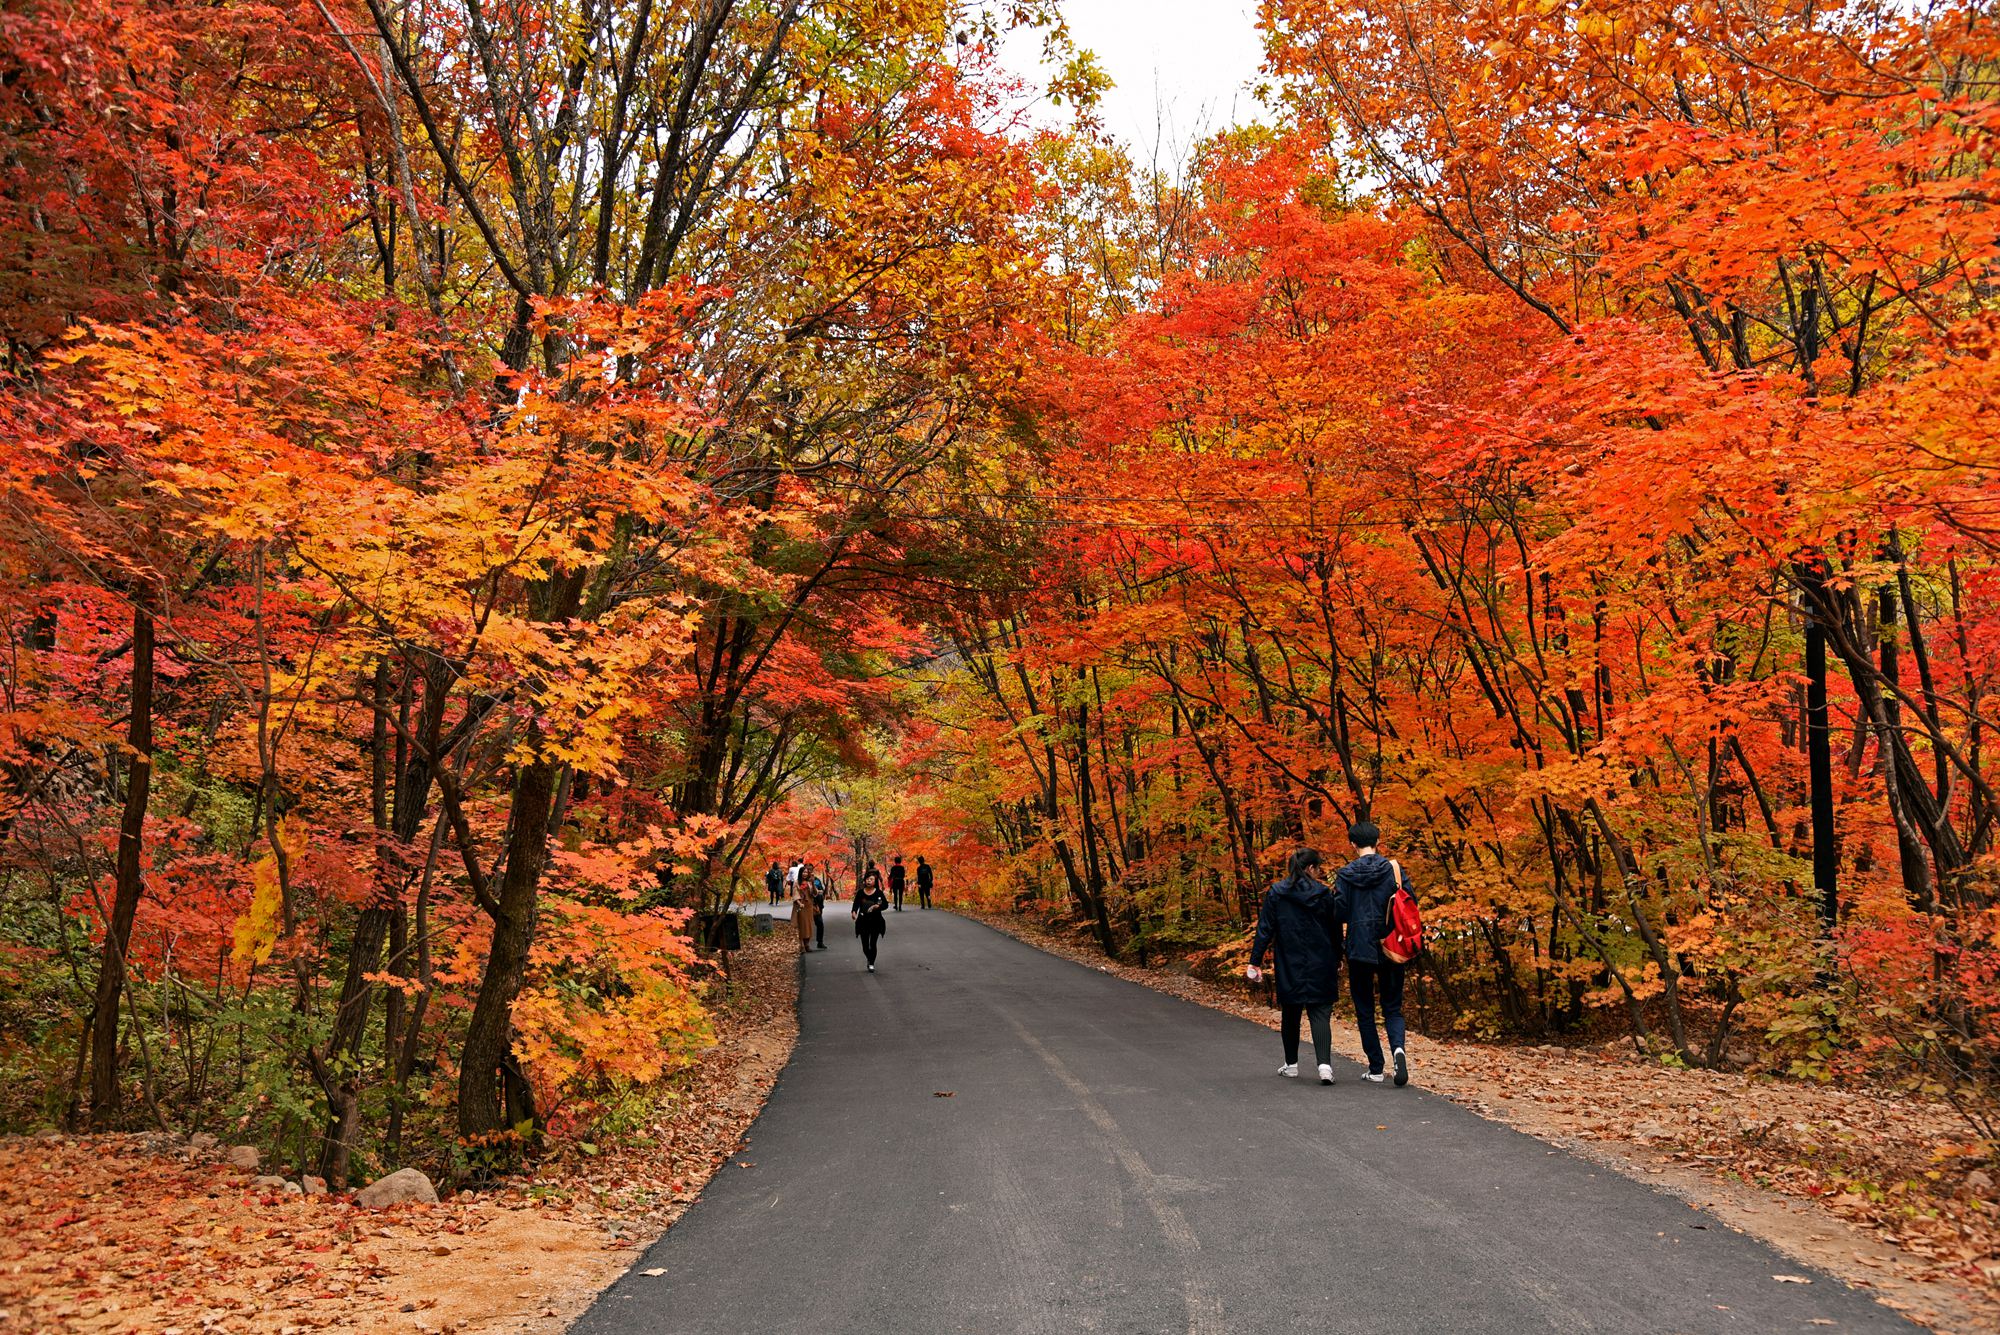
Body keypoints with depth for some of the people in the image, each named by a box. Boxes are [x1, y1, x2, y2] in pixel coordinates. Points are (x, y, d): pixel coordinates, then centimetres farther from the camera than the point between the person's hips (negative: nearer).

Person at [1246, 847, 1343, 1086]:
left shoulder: (1275, 894, -3)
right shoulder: (1324, 894, -2)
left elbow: (1265, 930, -4)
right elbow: (1336, 931, 4)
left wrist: (1255, 961, -1)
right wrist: (1337, 962, 16)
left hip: (1289, 967, 1)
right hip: (1320, 967, 0)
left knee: (1290, 1015, 14)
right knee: (1320, 1014, 0)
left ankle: (1291, 1064, 24)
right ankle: (1325, 1064, -17)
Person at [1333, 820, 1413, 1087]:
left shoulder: (1345, 875, -6)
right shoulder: (1394, 869, -2)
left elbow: (1340, 914, -5)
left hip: (1359, 949, -1)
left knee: (1365, 1010, 10)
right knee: (1392, 1007, 11)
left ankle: (1376, 1068, 10)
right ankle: (1397, 1047, -17)